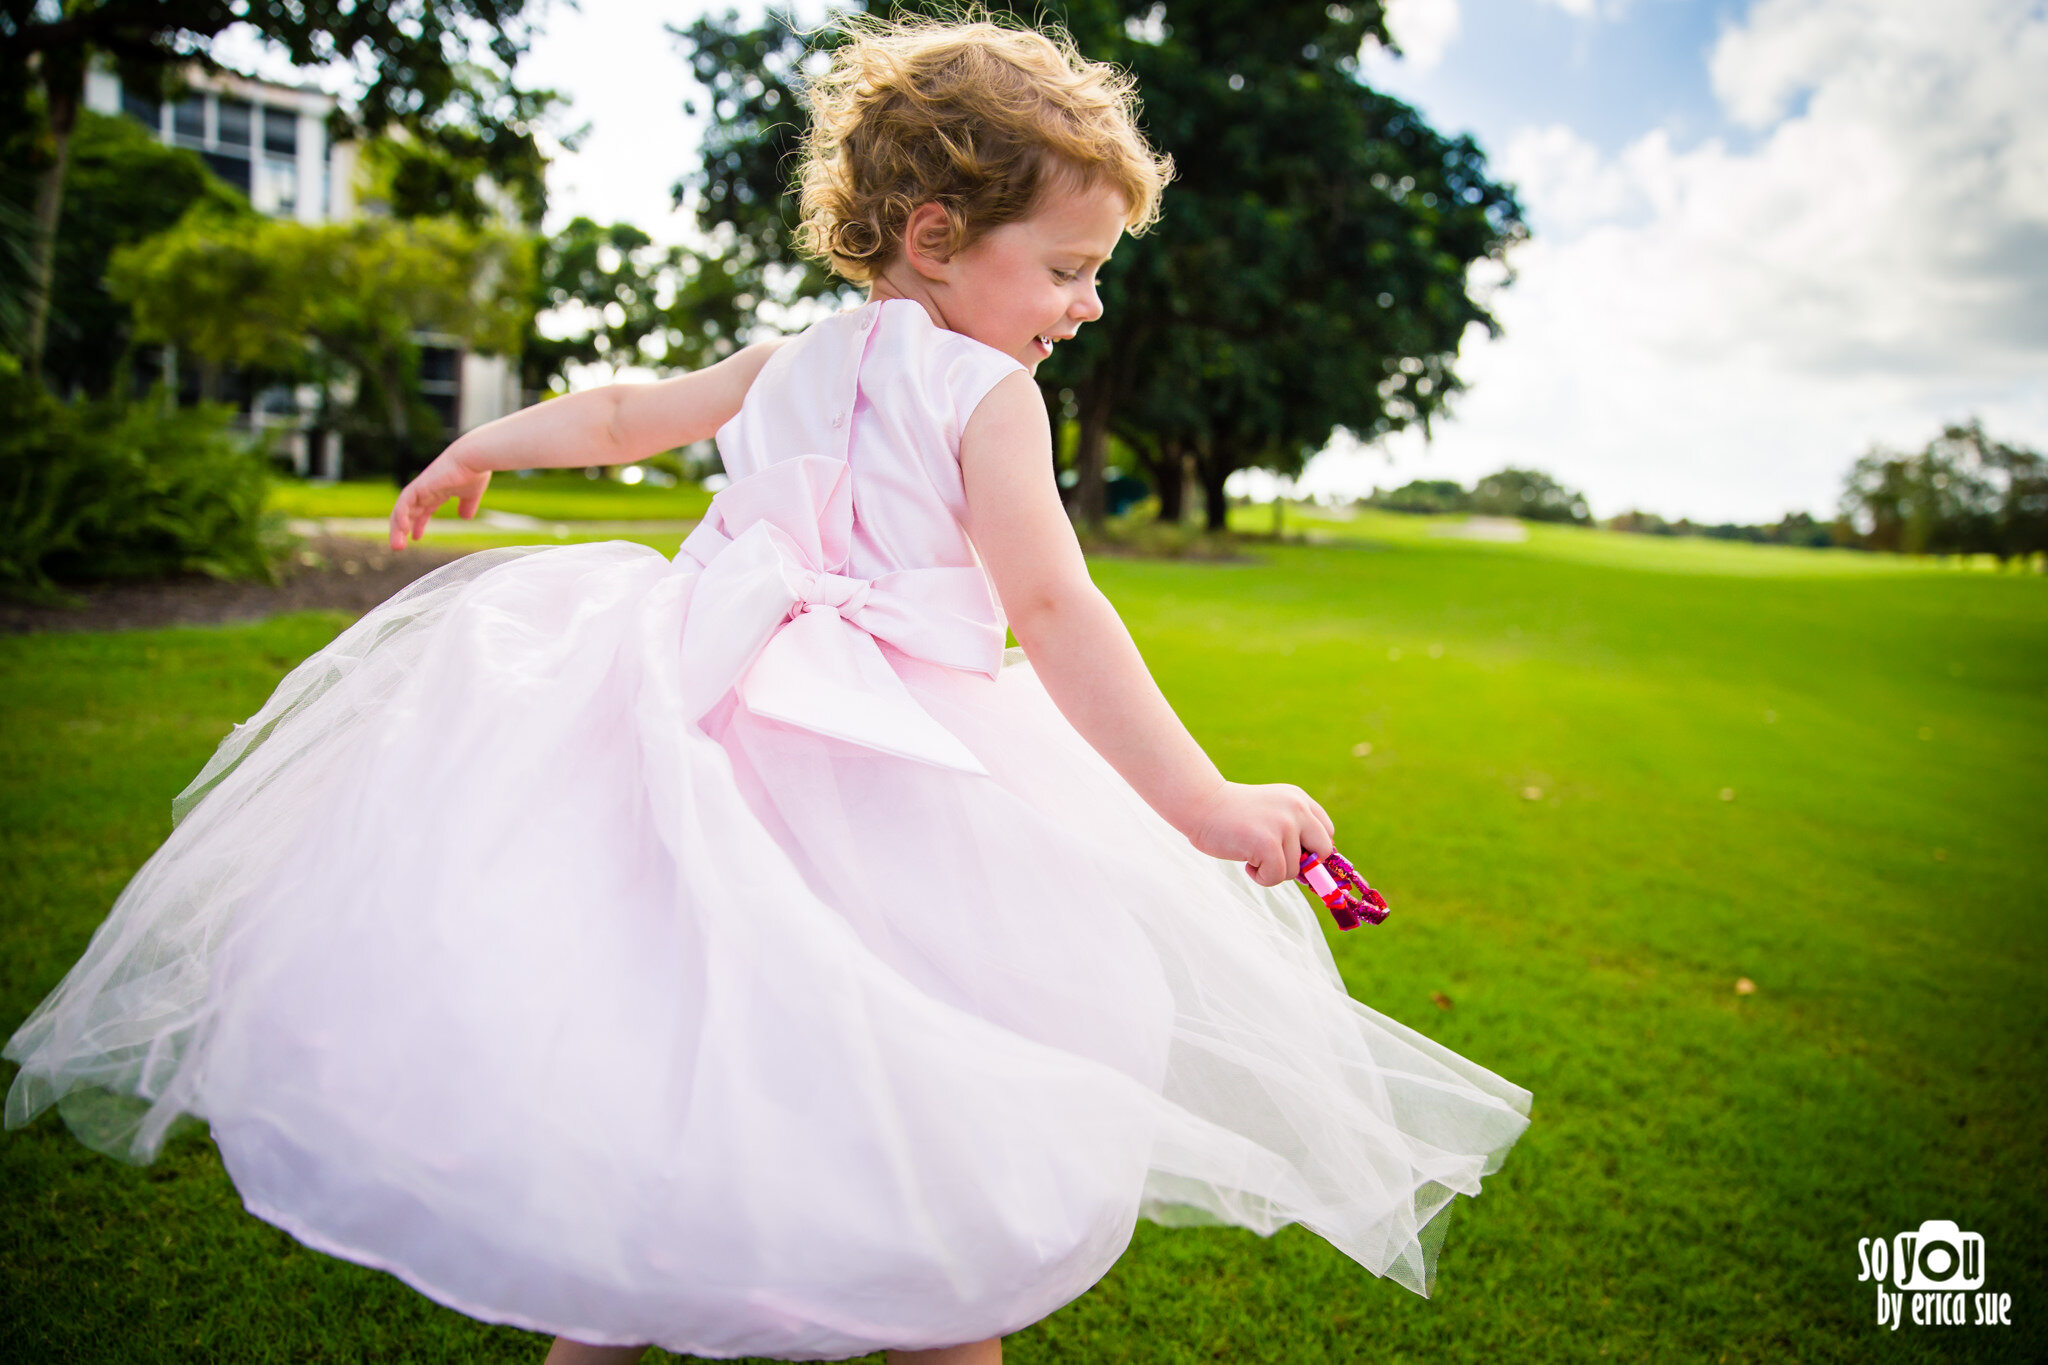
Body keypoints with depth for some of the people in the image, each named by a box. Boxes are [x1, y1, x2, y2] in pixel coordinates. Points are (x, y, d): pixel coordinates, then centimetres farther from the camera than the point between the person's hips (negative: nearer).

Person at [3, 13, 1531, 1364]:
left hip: (715, 721, 7)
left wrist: (478, 448, 47)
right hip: (875, 771, -7)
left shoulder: (790, 359, 15)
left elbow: (621, 410, 30)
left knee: (673, 1052, 19)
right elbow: (1055, 616, -15)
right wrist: (1202, 804, -14)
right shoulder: (987, 391, -6)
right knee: (940, 1127, 4)